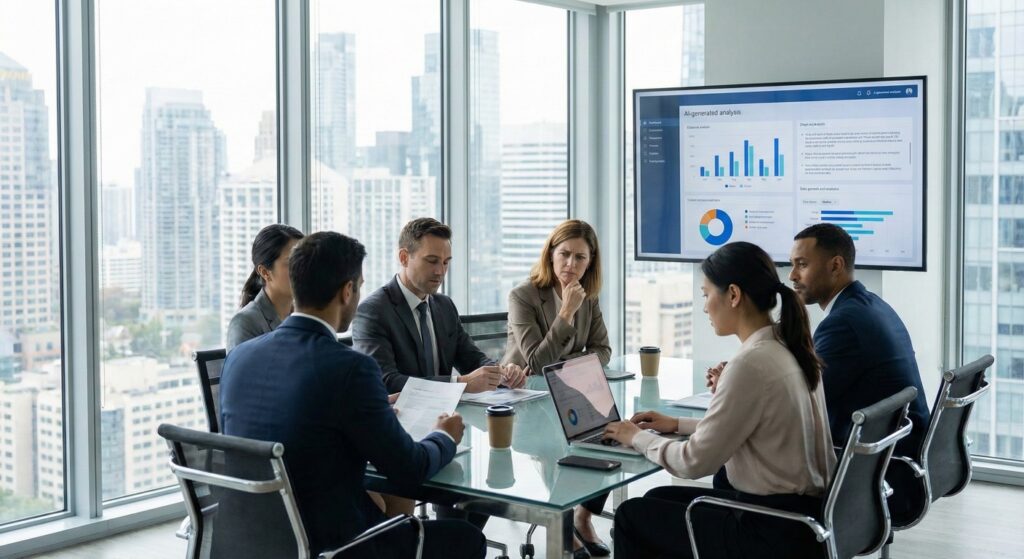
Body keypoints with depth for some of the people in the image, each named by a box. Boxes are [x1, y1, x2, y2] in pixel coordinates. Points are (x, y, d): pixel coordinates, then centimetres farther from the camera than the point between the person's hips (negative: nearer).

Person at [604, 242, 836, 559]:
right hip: (801, 516, 9)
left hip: (774, 533, -9)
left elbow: (696, 462, -18)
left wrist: (638, 438, 0)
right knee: (659, 499, 22)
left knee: (632, 515, 7)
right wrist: (678, 425, 19)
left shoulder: (751, 362, -23)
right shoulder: (787, 348, 5)